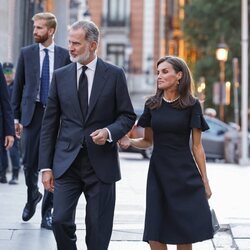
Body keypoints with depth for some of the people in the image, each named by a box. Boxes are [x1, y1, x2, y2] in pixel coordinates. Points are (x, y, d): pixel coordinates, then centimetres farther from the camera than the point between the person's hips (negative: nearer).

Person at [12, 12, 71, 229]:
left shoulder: (64, 55, 2)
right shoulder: (26, 53, 5)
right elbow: (18, 86, 7)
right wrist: (16, 116, 4)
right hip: (33, 113, 1)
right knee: (30, 163, 3)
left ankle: (47, 211, 11)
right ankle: (32, 196, 31)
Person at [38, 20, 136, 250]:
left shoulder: (114, 75, 0)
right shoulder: (60, 76, 6)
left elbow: (128, 116, 5)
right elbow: (50, 123, 7)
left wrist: (109, 132, -16)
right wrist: (46, 166, 2)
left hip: (101, 163, -1)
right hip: (66, 162, 2)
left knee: (98, 229, 4)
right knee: (60, 220, -7)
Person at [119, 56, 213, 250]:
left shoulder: (191, 105, -1)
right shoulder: (152, 105, 7)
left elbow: (197, 147, 2)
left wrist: (205, 181, 1)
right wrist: (129, 141, -6)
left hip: (185, 175, -2)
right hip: (158, 173, 3)